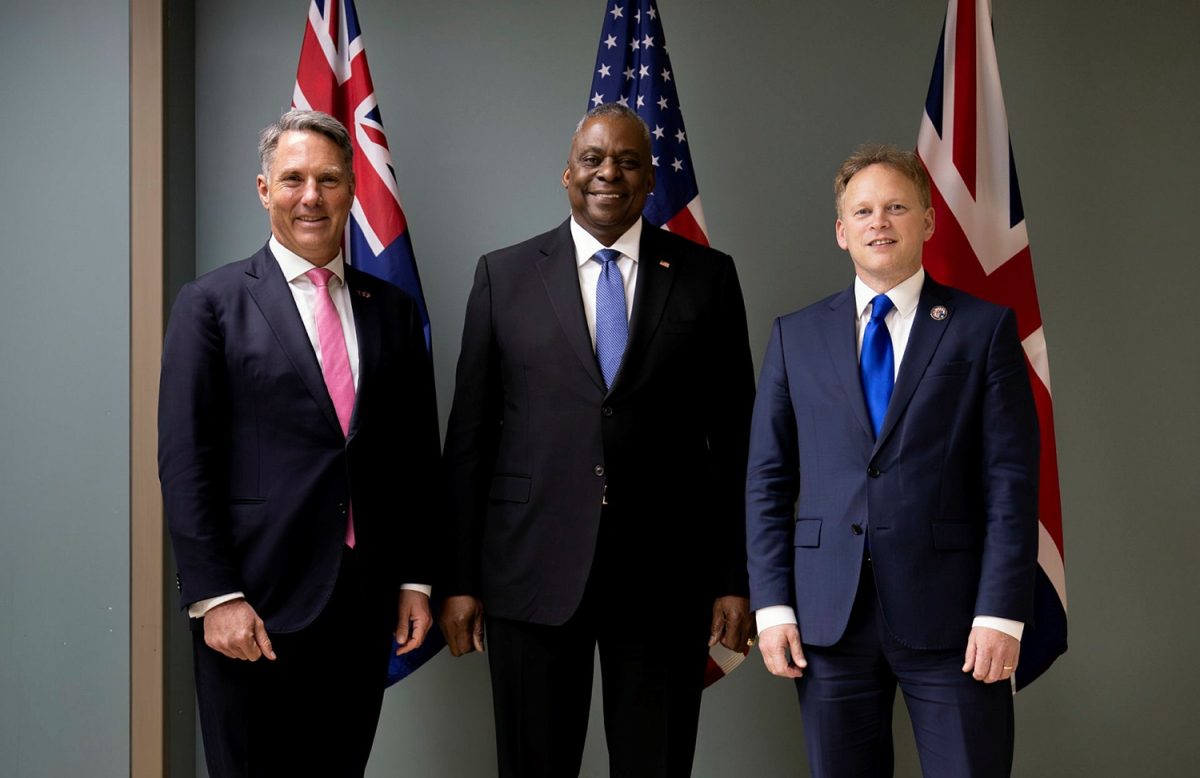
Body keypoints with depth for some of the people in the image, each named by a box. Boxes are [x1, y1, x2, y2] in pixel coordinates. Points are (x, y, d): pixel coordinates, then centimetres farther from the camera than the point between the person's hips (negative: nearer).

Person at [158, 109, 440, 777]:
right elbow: (185, 463, -6)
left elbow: (417, 455, 13)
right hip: (253, 604, -3)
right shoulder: (212, 304, -1)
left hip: (366, 605, 4)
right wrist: (214, 596, -11)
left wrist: (416, 579, 8)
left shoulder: (392, 310, 11)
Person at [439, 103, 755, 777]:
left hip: (666, 576, 0)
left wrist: (737, 578, 1)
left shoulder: (708, 276, 5)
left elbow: (735, 436, 5)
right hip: (533, 573, 0)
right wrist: (460, 579, 2)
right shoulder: (504, 275, 6)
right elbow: (470, 435, 5)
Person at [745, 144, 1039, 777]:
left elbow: (1012, 479, -2)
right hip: (828, 618, 2)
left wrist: (1002, 613, -9)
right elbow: (767, 480, 9)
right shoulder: (795, 336, 10)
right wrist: (772, 604, 0)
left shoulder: (984, 328, 4)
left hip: (951, 616, -2)